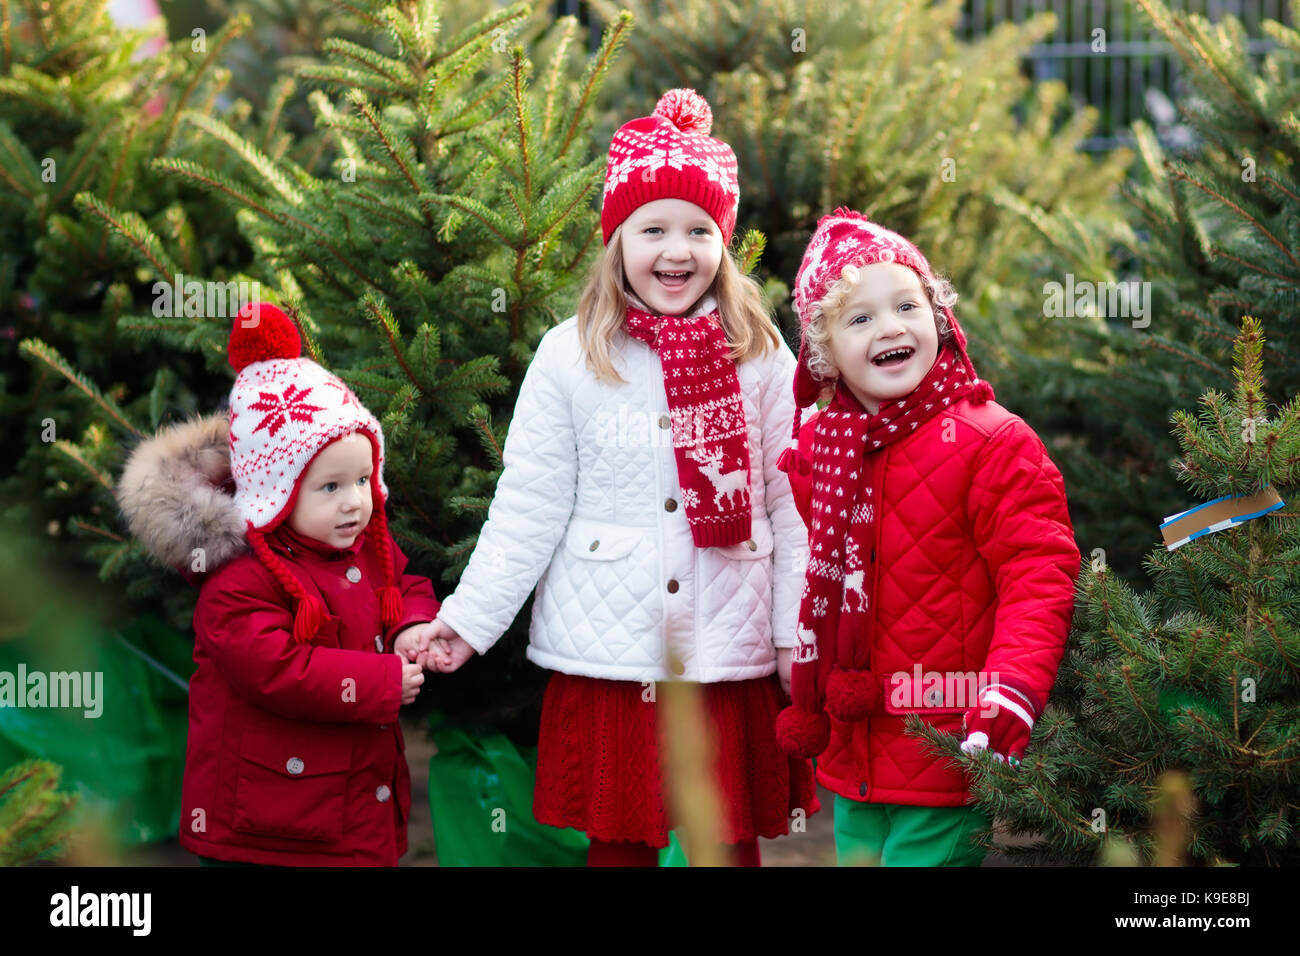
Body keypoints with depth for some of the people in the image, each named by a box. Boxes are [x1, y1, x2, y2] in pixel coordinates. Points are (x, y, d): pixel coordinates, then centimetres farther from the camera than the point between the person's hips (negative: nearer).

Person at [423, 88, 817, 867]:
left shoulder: (762, 357, 2)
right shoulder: (570, 357, -2)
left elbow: (791, 504, 4)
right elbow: (528, 509, 0)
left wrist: (800, 632, 0)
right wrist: (468, 619, -5)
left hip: (731, 656, 1)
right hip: (608, 654, 0)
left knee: (732, 840, 7)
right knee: (618, 841, 7)